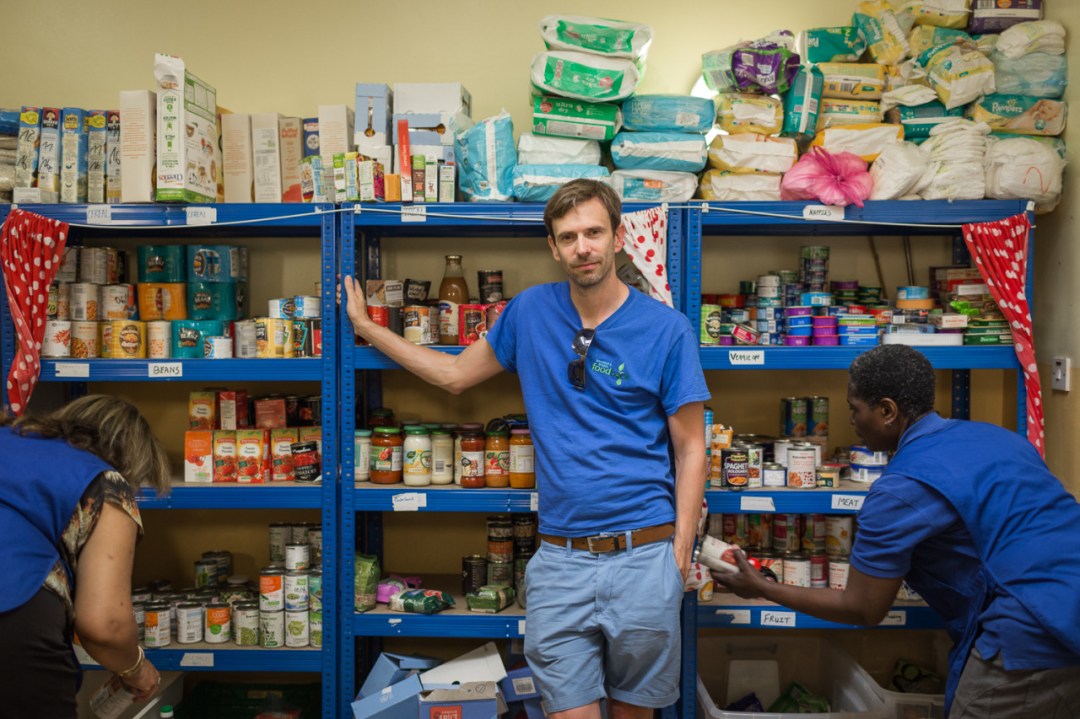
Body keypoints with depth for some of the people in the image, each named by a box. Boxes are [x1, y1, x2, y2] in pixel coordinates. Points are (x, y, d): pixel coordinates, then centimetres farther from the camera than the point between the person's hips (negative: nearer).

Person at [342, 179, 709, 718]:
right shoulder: (530, 312, 4)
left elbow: (689, 450, 0)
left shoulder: (667, 329, -4)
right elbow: (455, 373, 16)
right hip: (561, 556, 1)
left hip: (642, 554, -1)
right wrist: (365, 326, 19)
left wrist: (680, 553, -6)